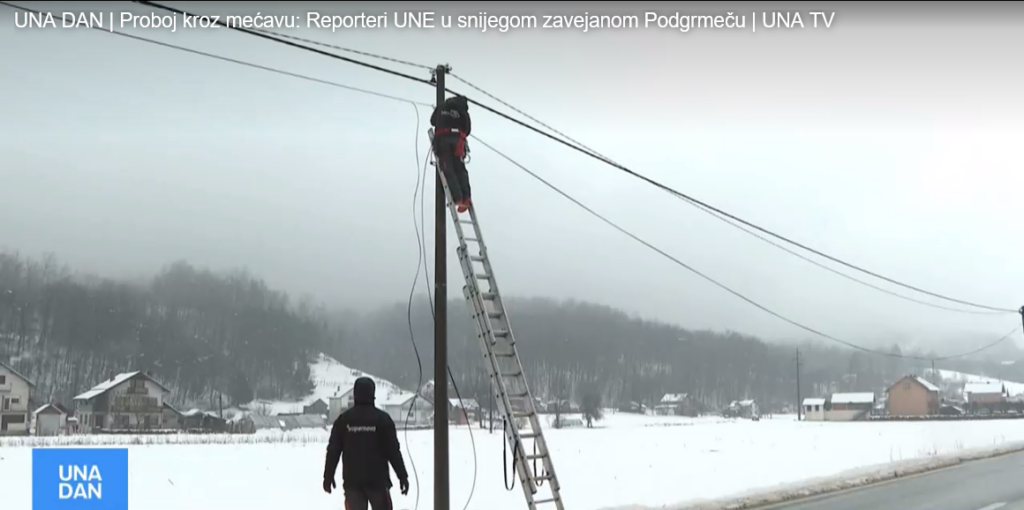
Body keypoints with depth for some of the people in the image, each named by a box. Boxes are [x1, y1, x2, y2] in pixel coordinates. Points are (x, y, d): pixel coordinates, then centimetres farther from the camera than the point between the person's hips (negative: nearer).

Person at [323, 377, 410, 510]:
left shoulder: (343, 419, 0)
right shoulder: (383, 419, -6)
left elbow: (333, 451, 3)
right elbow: (393, 451, -7)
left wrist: (328, 476, 12)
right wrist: (402, 476, 0)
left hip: (352, 480, 2)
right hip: (378, 479, -2)